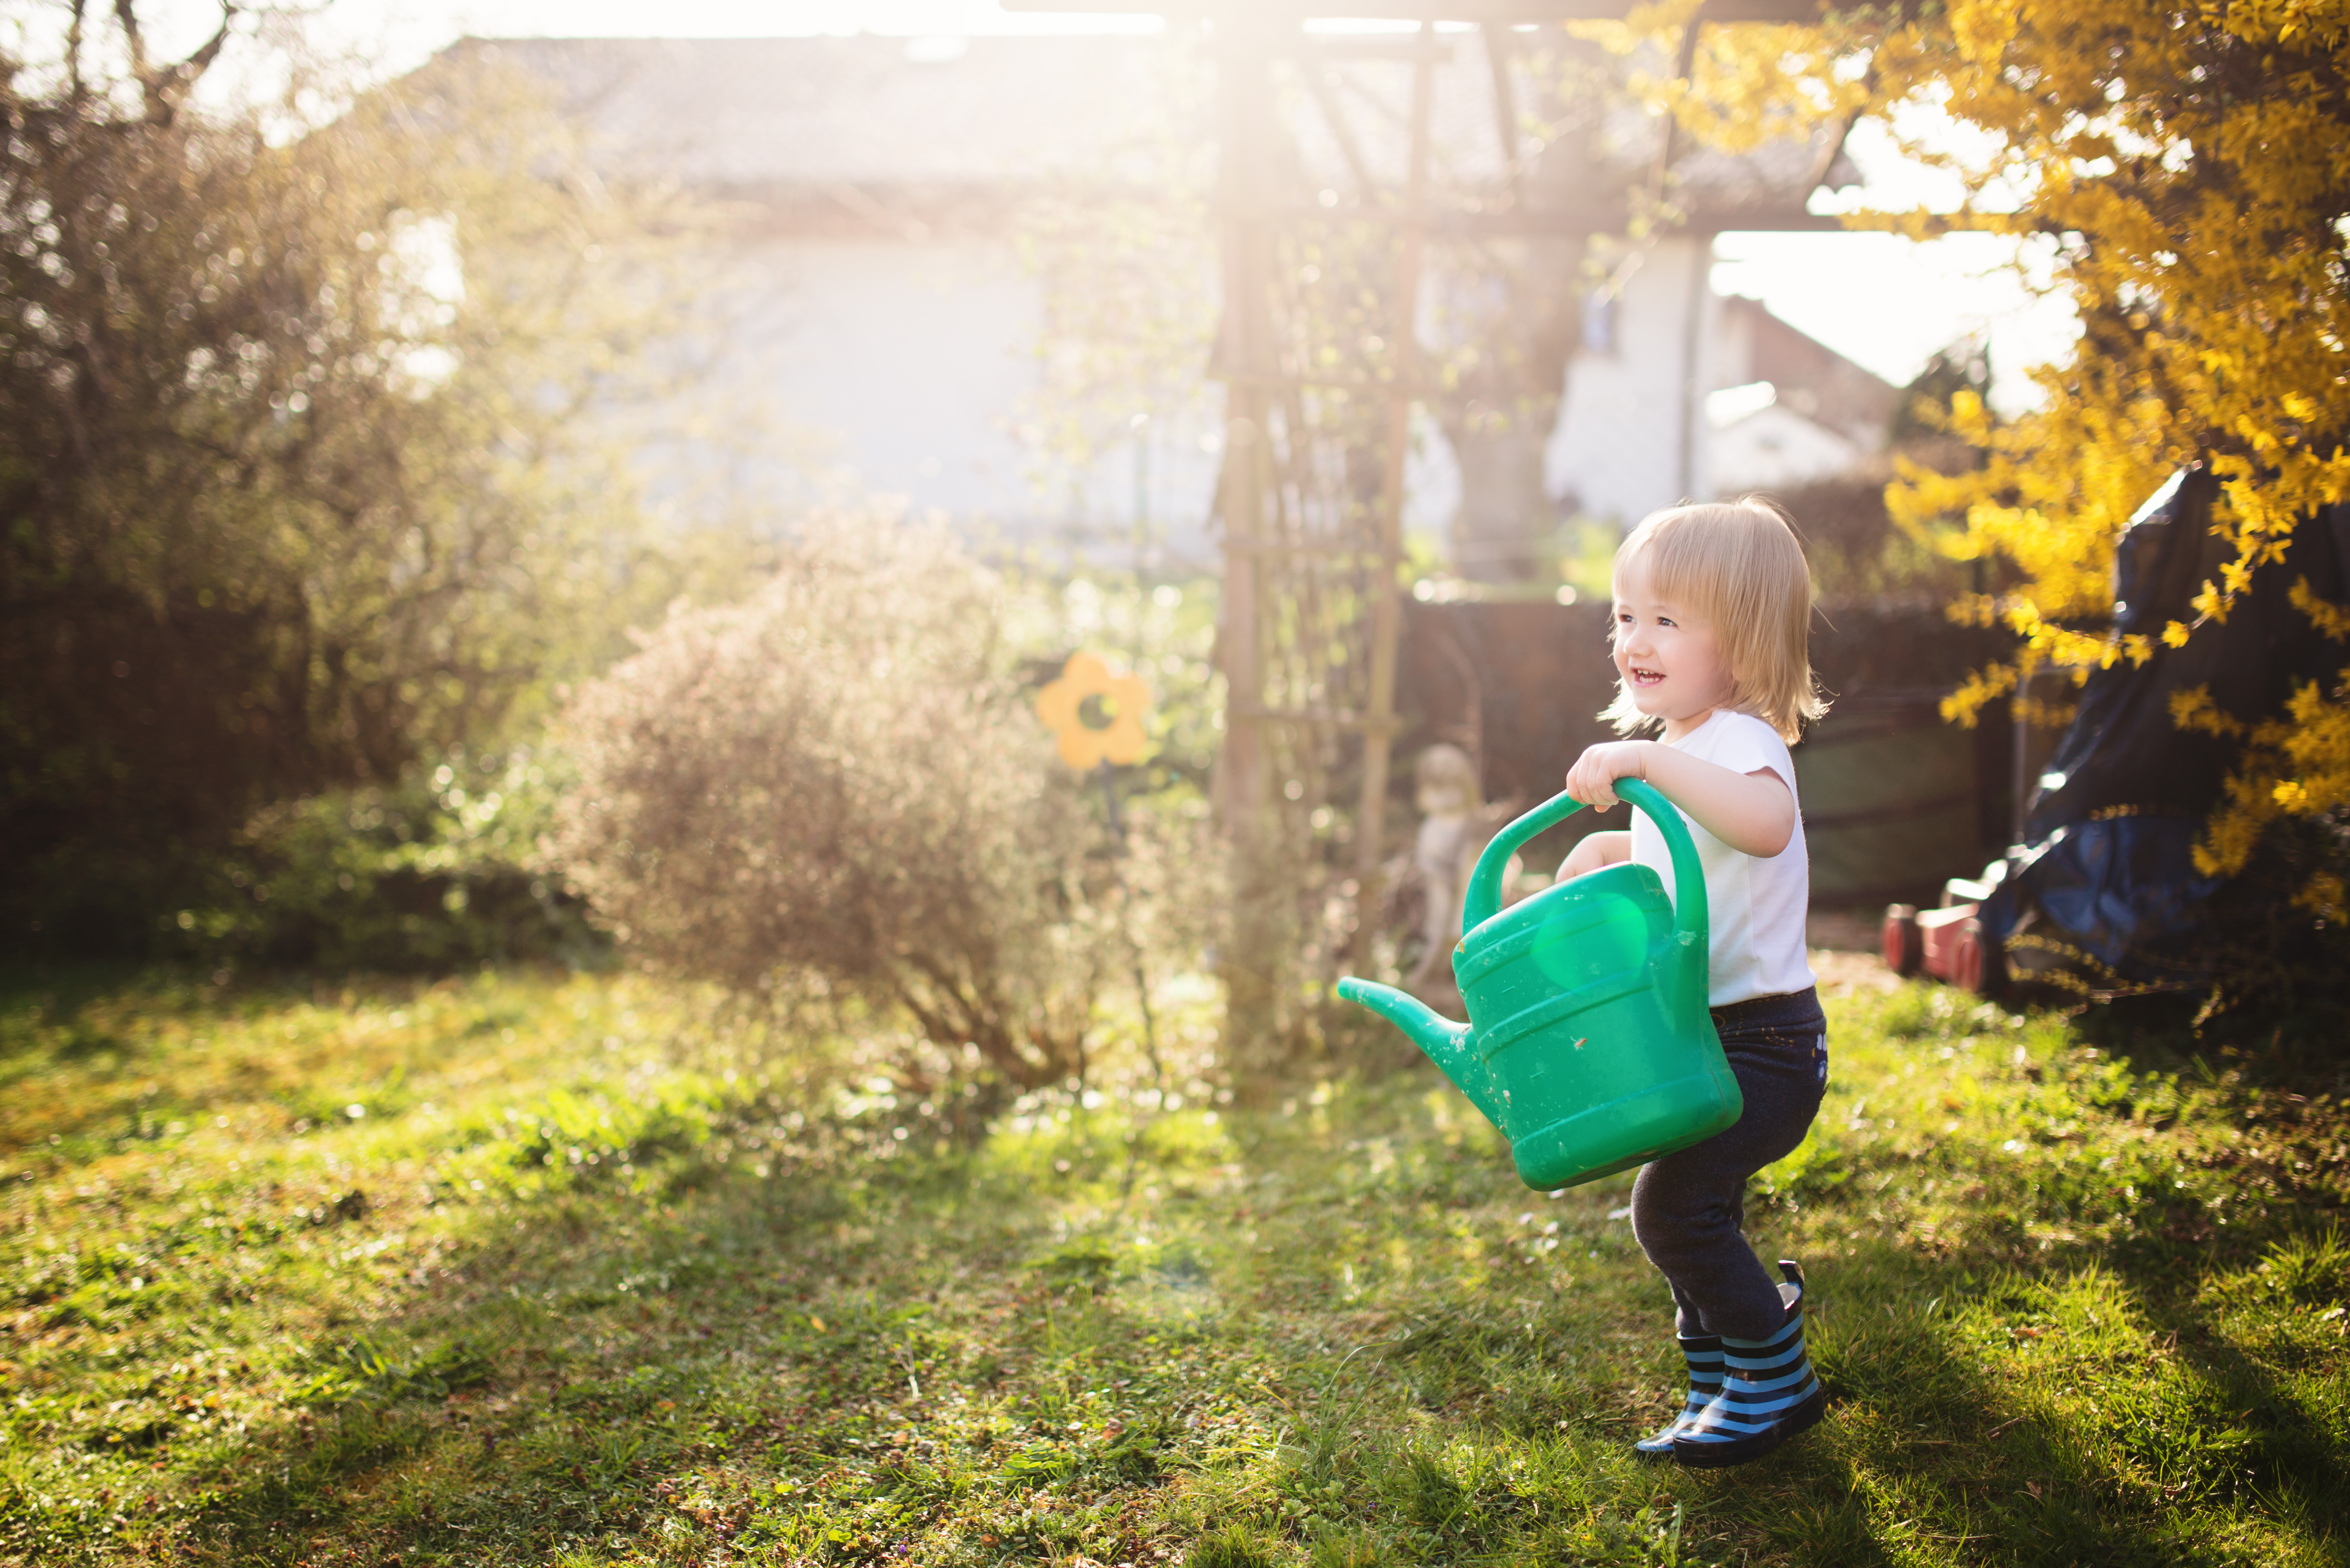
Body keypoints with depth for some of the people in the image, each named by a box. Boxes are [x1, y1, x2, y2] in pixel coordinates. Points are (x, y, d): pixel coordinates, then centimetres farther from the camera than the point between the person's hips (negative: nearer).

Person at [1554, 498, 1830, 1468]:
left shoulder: (1736, 741, -19)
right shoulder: (1681, 749, 13)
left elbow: (1766, 824, -44)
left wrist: (1645, 760, -47)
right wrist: (1616, 850, 16)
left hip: (1763, 1041, -10)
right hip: (1709, 1042, 10)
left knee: (1673, 1206, -16)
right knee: (1697, 1212, 16)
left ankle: (1779, 1382, 3)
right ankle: (1721, 1389, 31)